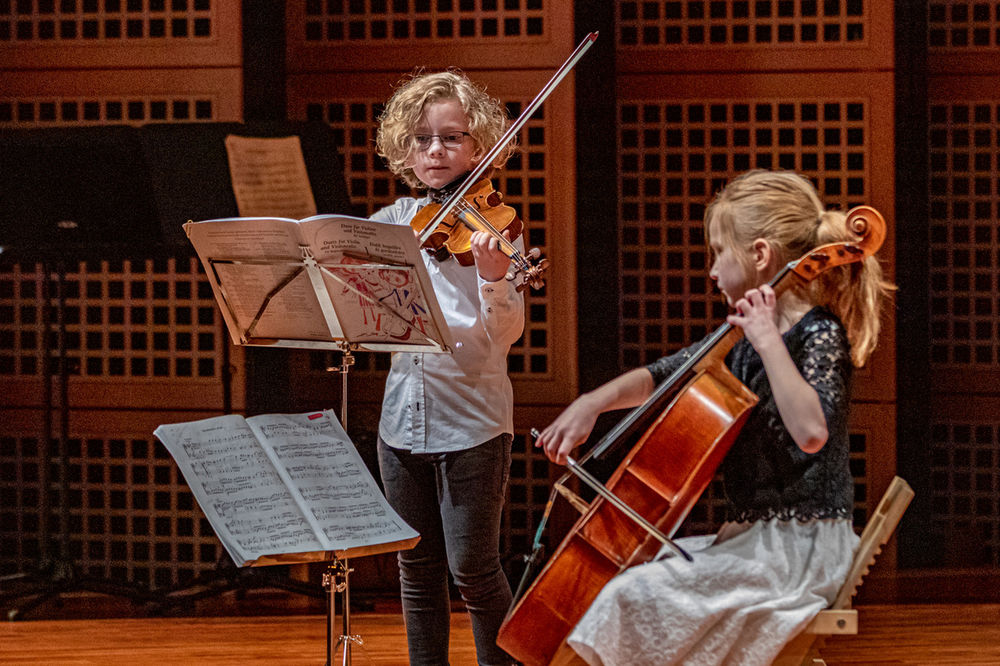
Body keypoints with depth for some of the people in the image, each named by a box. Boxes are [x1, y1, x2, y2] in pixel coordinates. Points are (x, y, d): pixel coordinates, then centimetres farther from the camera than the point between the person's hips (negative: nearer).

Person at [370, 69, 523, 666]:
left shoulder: (489, 225, -6)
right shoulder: (394, 222, 7)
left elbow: (506, 334, -15)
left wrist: (494, 279, -34)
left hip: (471, 418, -4)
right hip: (404, 414, 4)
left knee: (473, 567, -4)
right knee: (419, 570, 11)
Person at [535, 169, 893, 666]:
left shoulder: (819, 335, -15)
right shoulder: (742, 339, 12)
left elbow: (811, 433, -33)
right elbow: (661, 377, 19)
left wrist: (768, 342, -29)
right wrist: (593, 403, 3)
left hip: (795, 549, -10)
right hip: (751, 536, 10)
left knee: (631, 595, -20)